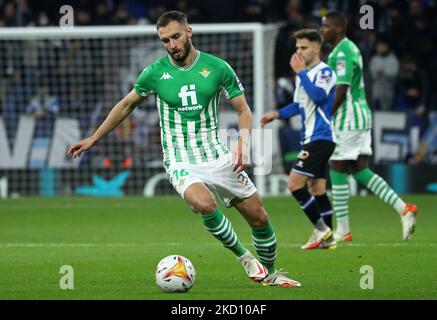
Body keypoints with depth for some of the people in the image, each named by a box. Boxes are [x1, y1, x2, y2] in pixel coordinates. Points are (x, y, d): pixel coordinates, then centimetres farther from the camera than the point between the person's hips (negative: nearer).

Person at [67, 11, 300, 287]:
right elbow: (126, 105, 14)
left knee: (259, 217, 2)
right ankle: (244, 257, -12)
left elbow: (244, 110, 4)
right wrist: (94, 139, 17)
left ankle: (271, 274, 28)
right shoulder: (155, 72, -2)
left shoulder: (218, 68, -2)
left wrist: (244, 140, -15)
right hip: (181, 163, -2)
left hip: (217, 157, 2)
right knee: (204, 204, -33)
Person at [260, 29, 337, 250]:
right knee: (317, 188, 9)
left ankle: (321, 229, -7)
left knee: (295, 183, -14)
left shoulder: (324, 72, -11)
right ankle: (327, 238, 11)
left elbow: (318, 96, -29)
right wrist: (277, 114, 13)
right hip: (310, 138, 10)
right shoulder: (303, 74, 17)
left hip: (321, 138, -10)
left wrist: (301, 72, -20)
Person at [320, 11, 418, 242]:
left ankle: (342, 231, 2)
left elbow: (341, 89, -21)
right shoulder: (350, 48, 16)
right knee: (361, 171, 10)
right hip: (361, 115, 10)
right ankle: (404, 209, 2)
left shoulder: (342, 53, -16)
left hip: (347, 119, -10)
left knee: (337, 171, -2)